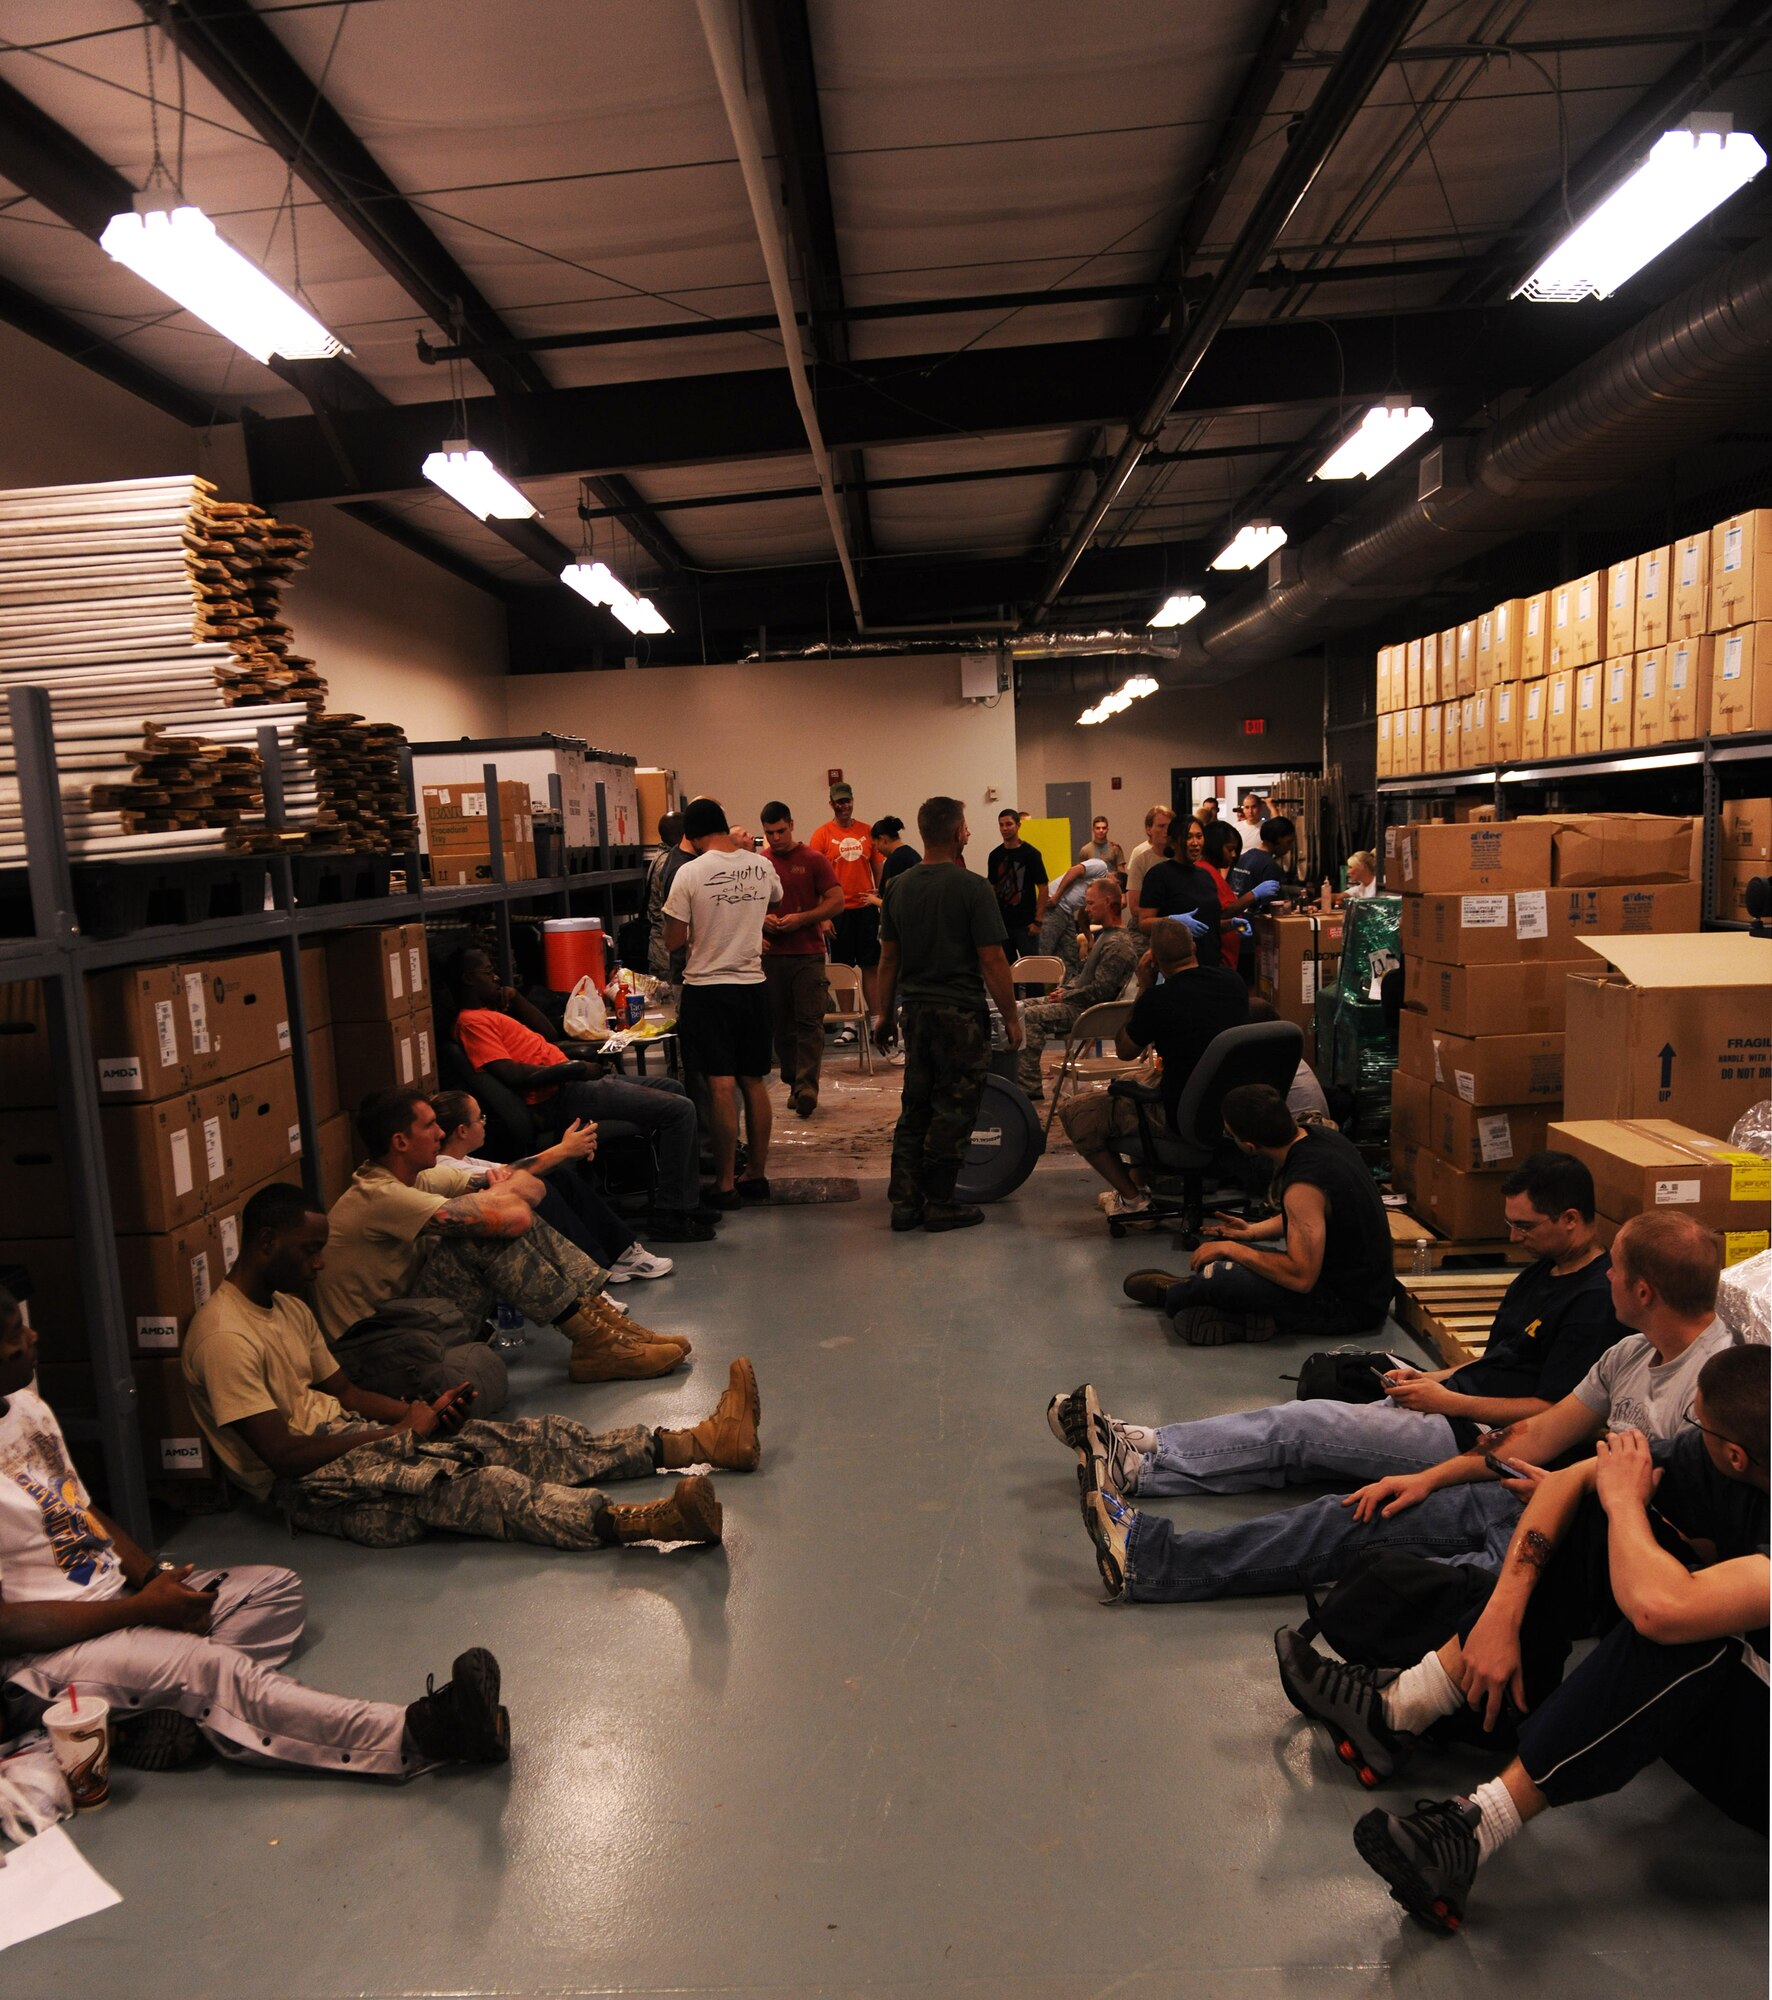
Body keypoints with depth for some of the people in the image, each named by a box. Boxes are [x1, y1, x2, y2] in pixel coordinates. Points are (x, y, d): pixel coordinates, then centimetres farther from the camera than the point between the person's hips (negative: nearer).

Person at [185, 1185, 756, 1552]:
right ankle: (647, 1522, -51)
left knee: (528, 1438, -7)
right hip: (304, 1484, -9)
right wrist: (401, 1431, -14)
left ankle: (700, 1443, -13)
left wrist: (424, 1413, -2)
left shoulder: (286, 1305, 14)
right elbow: (284, 1454, -21)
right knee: (471, 1485, -32)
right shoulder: (224, 1338, -17)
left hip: (344, 1433, 9)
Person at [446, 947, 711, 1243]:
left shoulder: (488, 1014, 20)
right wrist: (574, 1067, -19)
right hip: (559, 1098, -11)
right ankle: (668, 1216, -10)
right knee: (679, 1109, -16)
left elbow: (549, 1033, 25)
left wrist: (515, 998, 14)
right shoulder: (471, 1021, -11)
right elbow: (511, 1074, -24)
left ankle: (688, 1199, 22)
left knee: (671, 1088, 23)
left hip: (572, 1085, 11)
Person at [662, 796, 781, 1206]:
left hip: (707, 987, -4)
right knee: (754, 1082, 12)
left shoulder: (691, 873, -11)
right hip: (753, 984, 4)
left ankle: (725, 1184, 3)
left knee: (722, 1085, -3)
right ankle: (757, 1174, 19)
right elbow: (776, 899, 25)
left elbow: (674, 938, -8)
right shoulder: (761, 867, 2)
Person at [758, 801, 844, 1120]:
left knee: (809, 1021, -8)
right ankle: (793, 1083, 17)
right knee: (781, 1023, 7)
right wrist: (761, 919, -6)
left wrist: (801, 919, -14)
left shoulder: (813, 860, -1)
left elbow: (836, 902, -3)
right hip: (772, 953, 3)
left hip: (808, 953, -3)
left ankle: (807, 1087, -11)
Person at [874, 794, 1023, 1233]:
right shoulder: (972, 887, -12)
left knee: (914, 1108, 14)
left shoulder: (899, 887, 6)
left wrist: (883, 1012, 20)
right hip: (960, 1013, -6)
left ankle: (905, 1201, 15)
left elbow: (888, 957, 11)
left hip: (916, 1010, 6)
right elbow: (991, 960, -13)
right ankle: (940, 1205, 8)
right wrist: (1011, 1017, -5)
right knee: (953, 1110, 3)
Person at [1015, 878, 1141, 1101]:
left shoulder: (1118, 944, -18)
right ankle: (1017, 1074, 4)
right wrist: (1064, 989, 8)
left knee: (1030, 1016, -25)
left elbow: (1099, 991, -24)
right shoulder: (1104, 934, 16)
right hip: (1080, 1001, 11)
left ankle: (1030, 1089, -25)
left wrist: (1065, 996, -12)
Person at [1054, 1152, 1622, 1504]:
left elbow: (1551, 1412, -18)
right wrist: (1430, 1378, 8)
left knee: (1298, 1423, -17)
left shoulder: (1596, 1300, -14)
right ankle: (1141, 1452, -13)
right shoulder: (1543, 1271, 17)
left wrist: (1447, 1400, -14)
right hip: (1450, 1405, 9)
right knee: (1296, 1436, -6)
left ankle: (1143, 1460, -15)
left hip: (1470, 1437, -9)